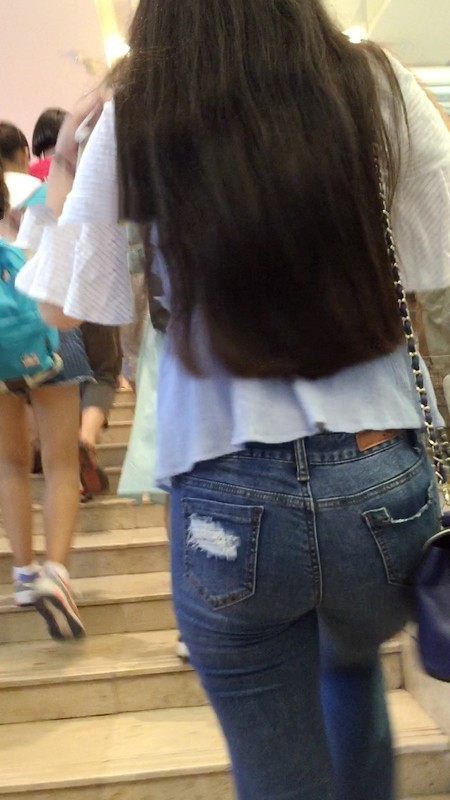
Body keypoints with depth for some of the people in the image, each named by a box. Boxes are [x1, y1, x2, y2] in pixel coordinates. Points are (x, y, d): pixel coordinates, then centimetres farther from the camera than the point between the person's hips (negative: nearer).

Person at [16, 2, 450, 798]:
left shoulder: (131, 126, -5)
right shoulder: (378, 90, -4)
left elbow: (63, 308, 5)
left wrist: (60, 182, 19)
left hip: (228, 506, -1)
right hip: (383, 483, 2)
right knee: (353, 667, 34)